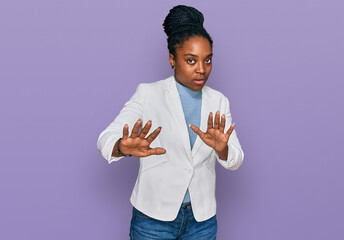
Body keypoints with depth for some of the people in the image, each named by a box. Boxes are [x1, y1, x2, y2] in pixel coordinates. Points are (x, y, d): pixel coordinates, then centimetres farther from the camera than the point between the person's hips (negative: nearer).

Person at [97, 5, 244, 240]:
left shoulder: (218, 101, 2)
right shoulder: (149, 94, -7)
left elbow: (235, 160, -5)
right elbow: (107, 138, -18)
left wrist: (222, 148, -29)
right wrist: (123, 147, -41)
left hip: (202, 220, 3)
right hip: (153, 217, -3)